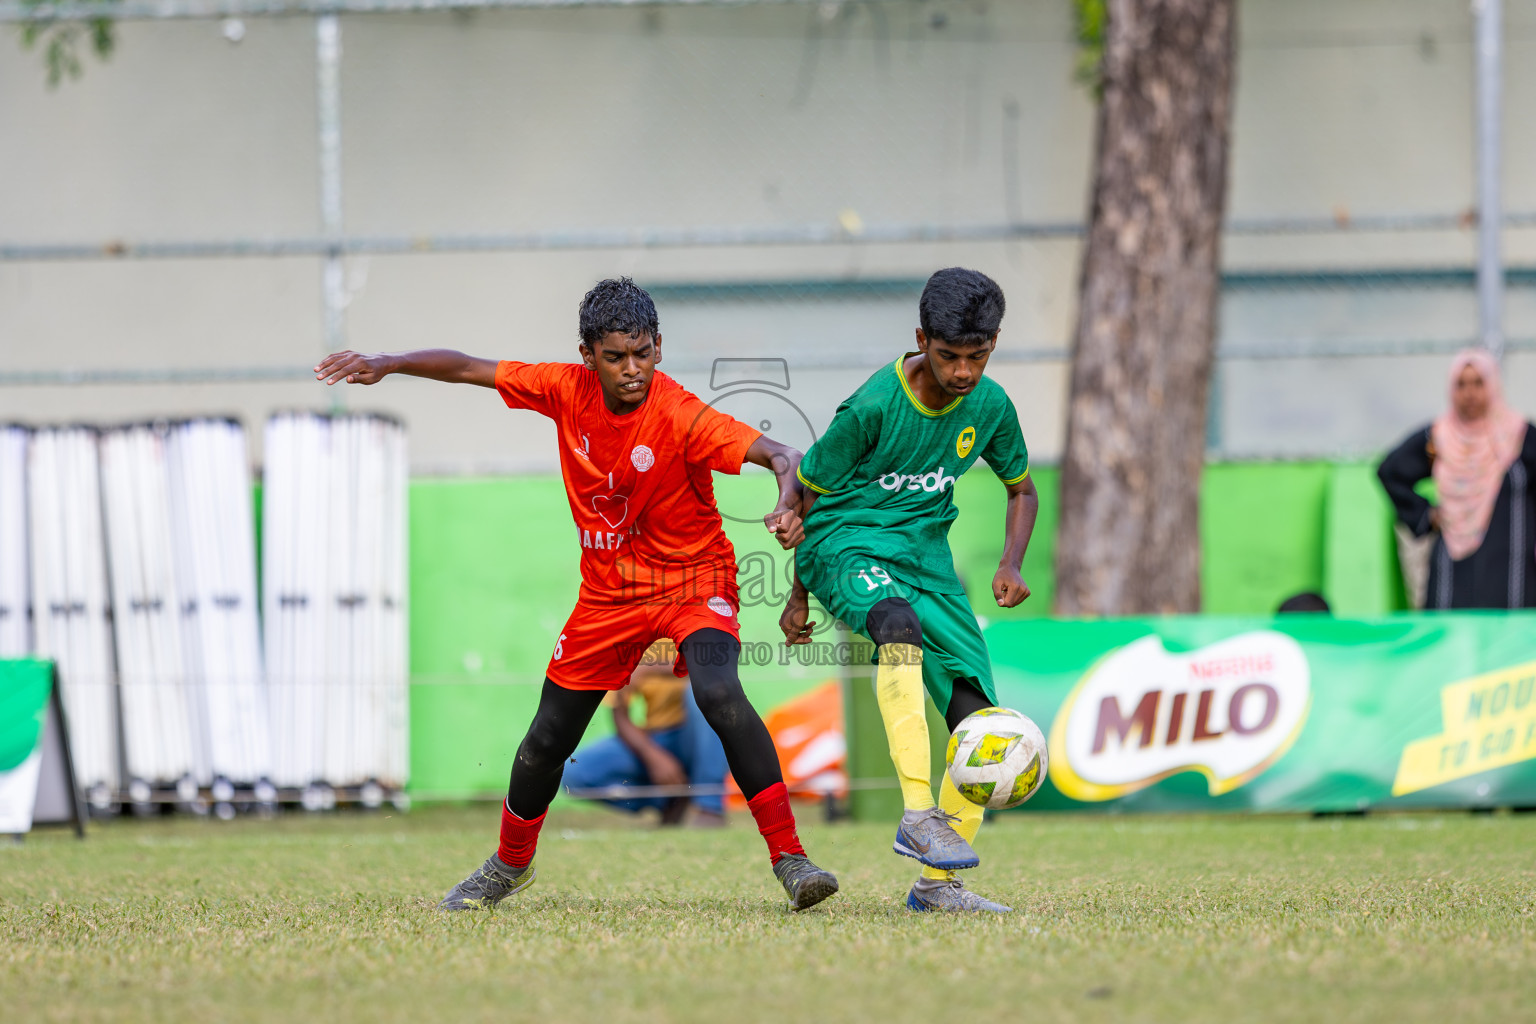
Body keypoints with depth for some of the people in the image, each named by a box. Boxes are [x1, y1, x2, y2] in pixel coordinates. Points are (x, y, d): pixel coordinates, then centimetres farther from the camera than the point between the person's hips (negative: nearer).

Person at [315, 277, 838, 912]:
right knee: (546, 741, 11)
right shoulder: (568, 391, -11)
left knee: (719, 693, -33)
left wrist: (788, 506, -52)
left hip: (693, 581, -5)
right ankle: (510, 866, 39)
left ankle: (789, 859, -27)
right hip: (609, 591, 5)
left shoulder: (681, 417, -25)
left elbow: (783, 457, -31)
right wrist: (387, 365, -15)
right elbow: (467, 369, -2)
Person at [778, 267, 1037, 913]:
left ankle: (937, 883, 7)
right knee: (900, 625, -41)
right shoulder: (873, 407, -16)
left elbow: (1021, 491, 17)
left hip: (926, 552, 6)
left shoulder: (990, 406, 0)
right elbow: (810, 491, -2)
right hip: (847, 541, -6)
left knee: (977, 720, -6)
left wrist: (1011, 565, -1)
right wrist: (799, 594, 6)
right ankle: (918, 817, -47)